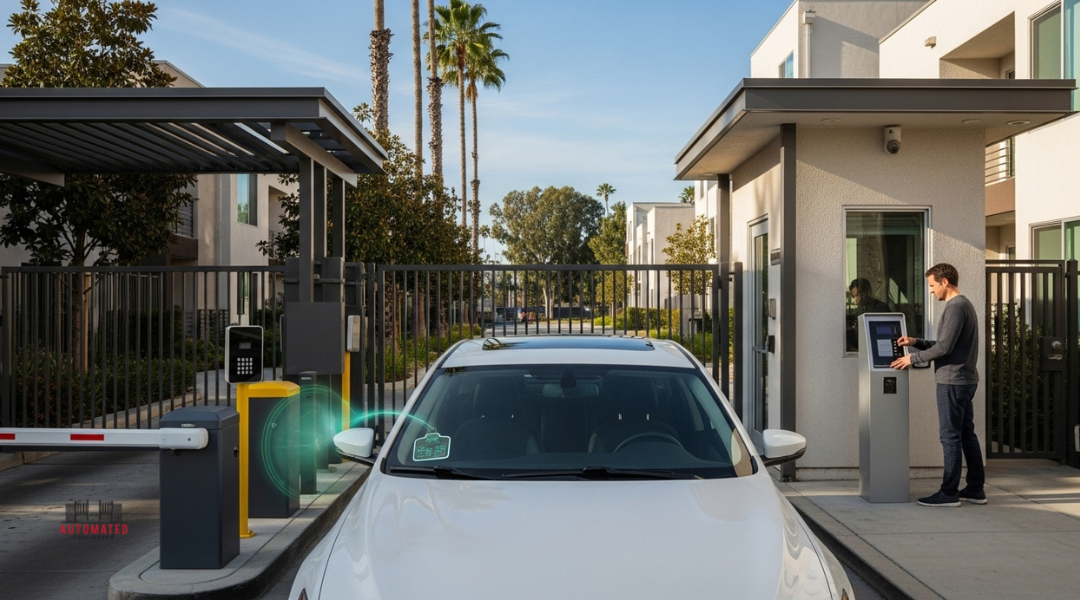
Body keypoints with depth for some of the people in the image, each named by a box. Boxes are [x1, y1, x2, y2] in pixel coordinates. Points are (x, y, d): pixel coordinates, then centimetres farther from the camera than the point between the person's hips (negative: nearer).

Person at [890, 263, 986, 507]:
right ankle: (975, 489, 18)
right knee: (967, 435, 12)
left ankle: (949, 492, -1)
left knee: (950, 437, -5)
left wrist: (913, 358, -10)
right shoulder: (964, 305, 18)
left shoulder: (955, 307, -15)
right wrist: (916, 342, 12)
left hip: (952, 381, -10)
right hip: (965, 380, 10)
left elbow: (944, 347, -19)